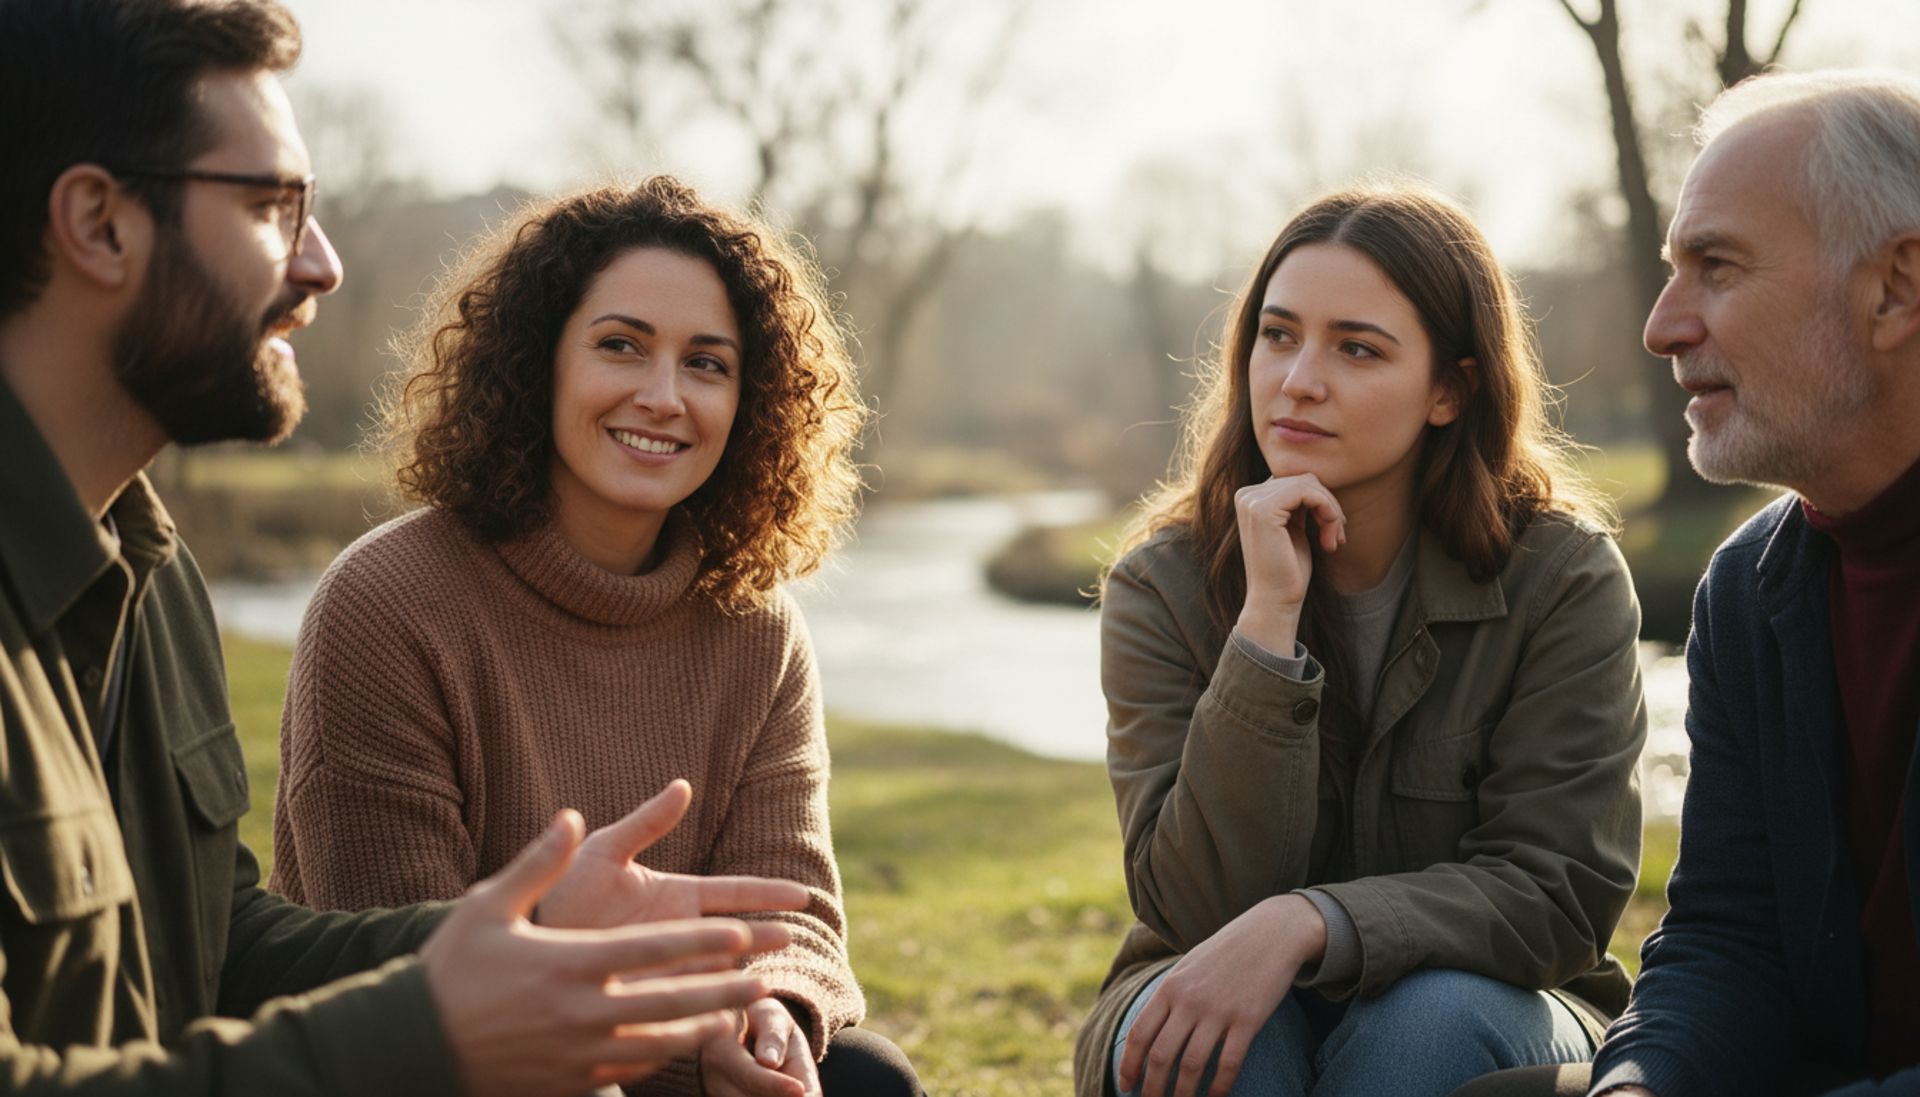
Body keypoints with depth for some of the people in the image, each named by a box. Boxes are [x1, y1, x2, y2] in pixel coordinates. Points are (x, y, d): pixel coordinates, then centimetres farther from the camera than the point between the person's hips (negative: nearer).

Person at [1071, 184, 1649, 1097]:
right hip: (1219, 994, 1)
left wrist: (1307, 925, -32)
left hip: (1489, 1013, 0)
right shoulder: (1165, 585, -8)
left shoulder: (1563, 579, -10)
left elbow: (1558, 893, -15)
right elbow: (1201, 909, -17)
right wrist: (1268, 620, -26)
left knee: (1436, 1016, -33)